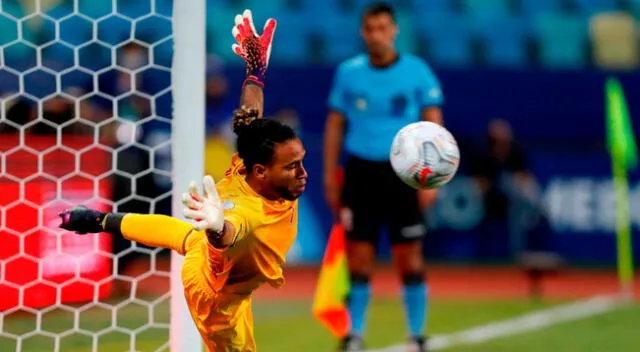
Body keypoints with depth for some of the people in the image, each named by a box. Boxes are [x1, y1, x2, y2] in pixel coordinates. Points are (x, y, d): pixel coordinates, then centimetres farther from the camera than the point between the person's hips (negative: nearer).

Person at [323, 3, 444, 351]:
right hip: (359, 172, 2)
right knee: (358, 260, 1)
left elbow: (434, 126, 0)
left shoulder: (417, 71, -1)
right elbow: (334, 125, 11)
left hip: (401, 172, -2)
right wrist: (330, 178, 6)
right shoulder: (348, 72, 5)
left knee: (409, 259, -2)